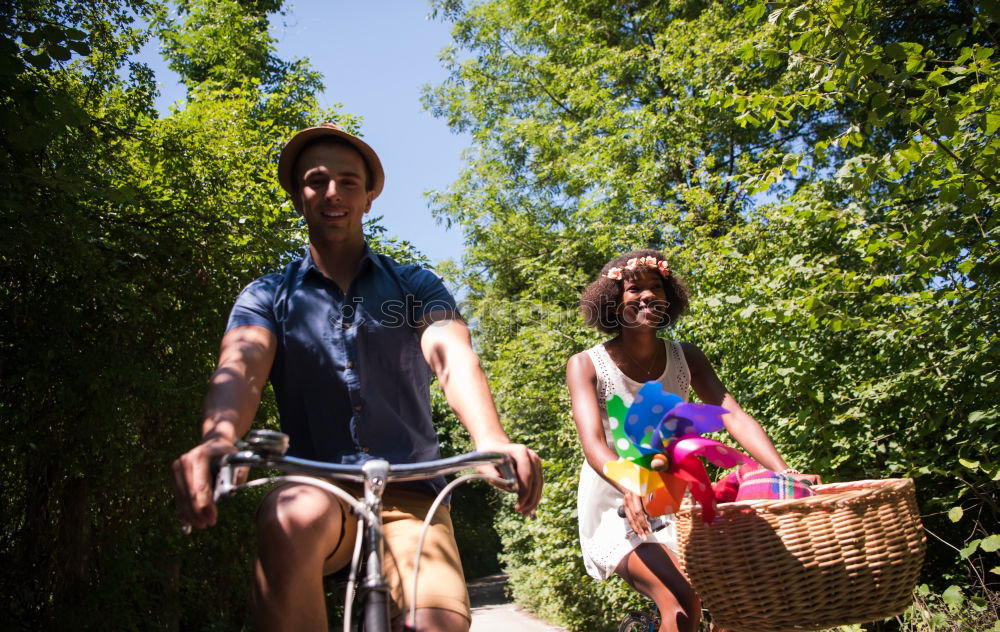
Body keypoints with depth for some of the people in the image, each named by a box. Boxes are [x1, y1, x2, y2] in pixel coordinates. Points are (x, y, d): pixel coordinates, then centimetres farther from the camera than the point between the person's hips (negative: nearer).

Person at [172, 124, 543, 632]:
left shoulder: (416, 286, 8)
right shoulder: (266, 297, 8)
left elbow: (452, 356, -11)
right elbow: (240, 367, -12)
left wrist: (492, 441, -32)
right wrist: (220, 437, -37)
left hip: (409, 495, 1)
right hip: (315, 488, 0)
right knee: (295, 518, -36)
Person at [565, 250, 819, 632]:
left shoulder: (686, 359, 1)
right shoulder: (586, 365, -10)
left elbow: (733, 416, -12)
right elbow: (592, 442, -24)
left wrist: (784, 473, -29)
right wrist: (630, 486, -45)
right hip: (616, 511, -4)